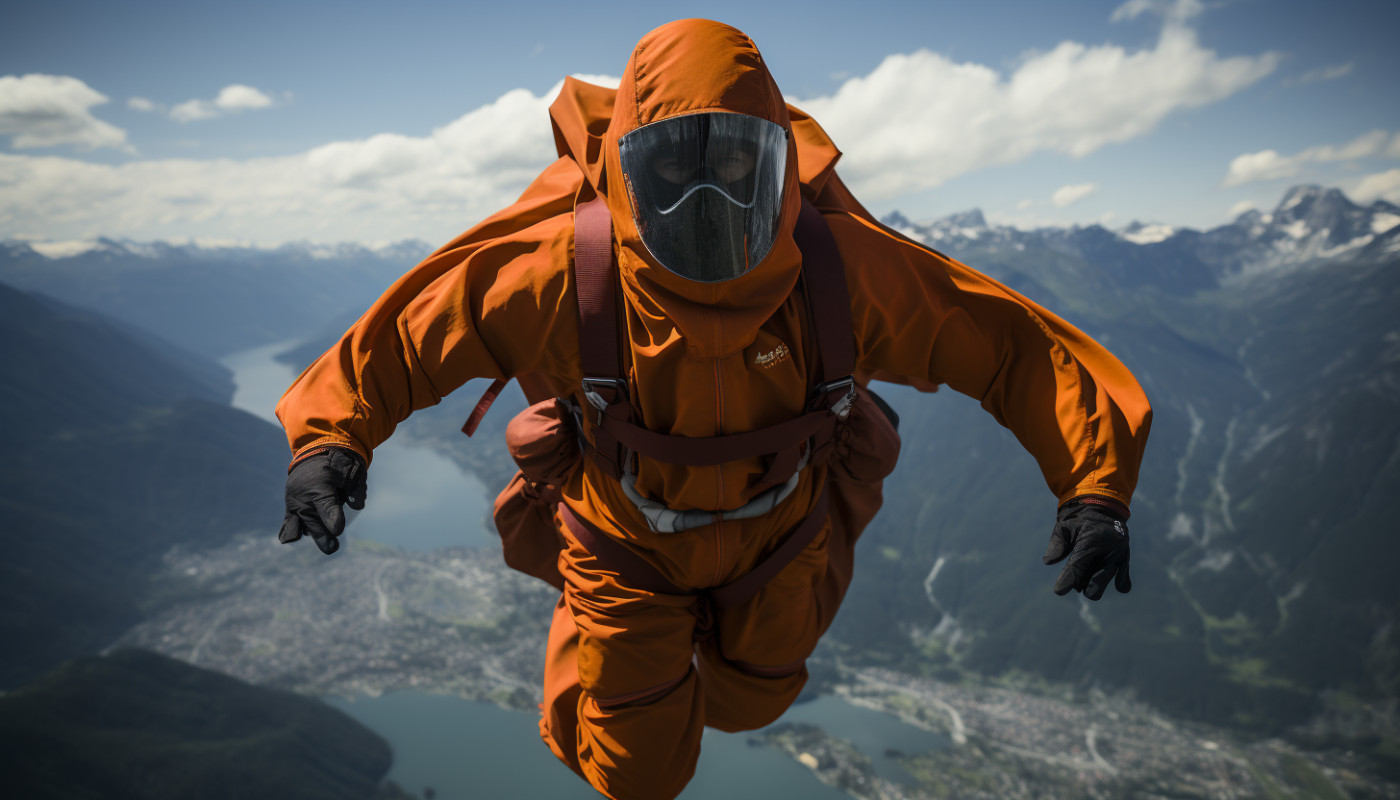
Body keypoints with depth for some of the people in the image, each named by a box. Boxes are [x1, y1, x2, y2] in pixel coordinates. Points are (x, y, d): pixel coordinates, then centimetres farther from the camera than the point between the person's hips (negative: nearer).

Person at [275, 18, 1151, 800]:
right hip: (626, 540, -1)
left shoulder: (845, 267, -33)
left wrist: (1095, 483, -36)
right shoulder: (568, 273, -35)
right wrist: (331, 435, -38)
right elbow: (408, 328, -23)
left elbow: (1013, 343, -26)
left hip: (776, 528, 2)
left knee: (746, 700, 28)